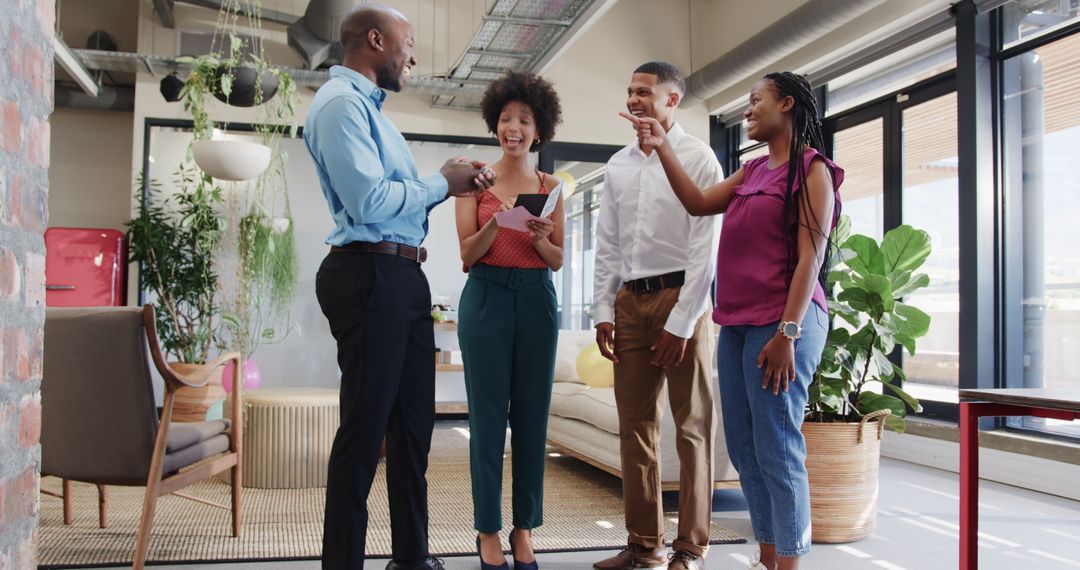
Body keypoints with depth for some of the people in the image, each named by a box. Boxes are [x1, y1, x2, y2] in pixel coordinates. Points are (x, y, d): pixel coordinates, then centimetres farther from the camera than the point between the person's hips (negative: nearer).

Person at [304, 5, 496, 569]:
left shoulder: (367, 105, 22)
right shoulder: (341, 103, -9)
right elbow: (368, 202, -20)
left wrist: (453, 182, 10)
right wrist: (441, 183, -8)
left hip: (403, 278, 10)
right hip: (370, 275, -10)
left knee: (413, 421, 13)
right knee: (365, 426, -3)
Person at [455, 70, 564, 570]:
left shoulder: (550, 186, 10)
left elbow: (558, 261, 9)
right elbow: (468, 253, -2)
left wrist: (540, 238, -12)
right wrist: (495, 223, -20)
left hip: (536, 299, 2)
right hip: (487, 297, -2)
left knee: (532, 416, 4)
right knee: (488, 416, 0)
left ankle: (525, 530, 15)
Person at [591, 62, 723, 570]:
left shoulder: (697, 158, -2)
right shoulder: (618, 165, 14)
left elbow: (705, 247, -8)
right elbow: (606, 245, 14)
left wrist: (681, 323, -13)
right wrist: (603, 312, 6)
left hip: (681, 296, -5)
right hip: (630, 300, 5)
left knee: (692, 426, 0)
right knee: (635, 424, 6)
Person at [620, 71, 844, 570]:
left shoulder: (811, 168, -2)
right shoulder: (753, 171, 21)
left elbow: (811, 256, -10)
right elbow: (699, 202, 13)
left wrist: (788, 332, -17)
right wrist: (663, 147, 11)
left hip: (781, 323, -8)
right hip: (737, 323, 8)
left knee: (776, 449, -6)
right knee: (743, 449, 8)